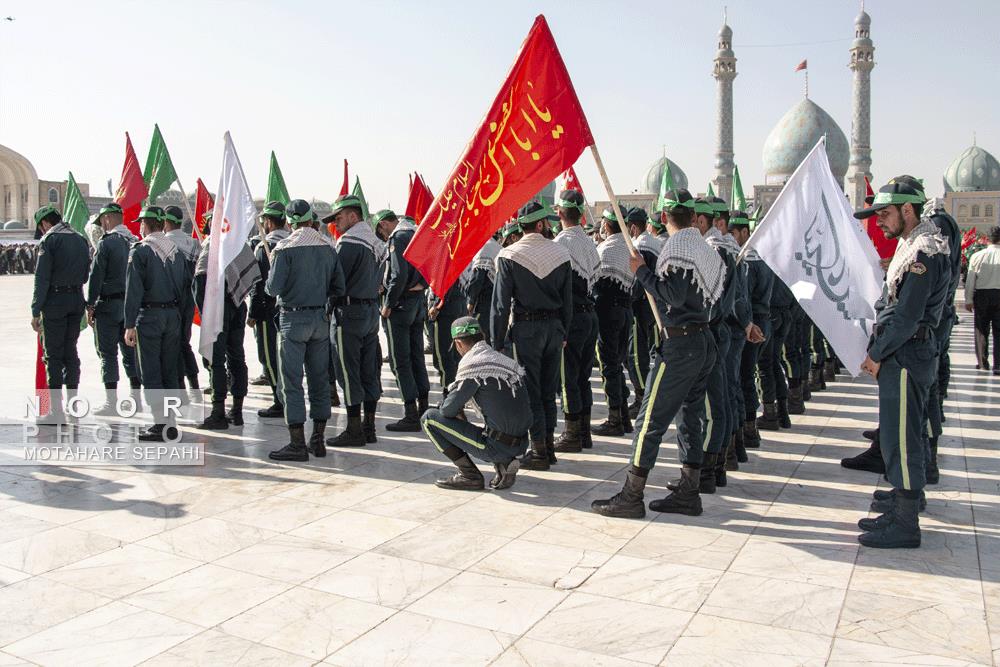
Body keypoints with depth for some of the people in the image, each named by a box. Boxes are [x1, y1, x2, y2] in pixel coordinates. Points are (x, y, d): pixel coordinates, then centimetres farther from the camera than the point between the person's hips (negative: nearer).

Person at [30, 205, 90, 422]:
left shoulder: (49, 240, -8)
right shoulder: (80, 239, 12)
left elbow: (42, 278, -12)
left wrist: (36, 312, -11)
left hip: (55, 301, -6)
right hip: (77, 299, 6)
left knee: (53, 355, -1)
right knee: (70, 351, 13)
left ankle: (56, 410, -1)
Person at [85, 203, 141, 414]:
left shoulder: (106, 242, -11)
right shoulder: (134, 242, 8)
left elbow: (96, 276, -12)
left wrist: (90, 306, -7)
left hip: (109, 305, -6)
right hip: (131, 305, 6)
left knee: (108, 354, 0)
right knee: (130, 351, 11)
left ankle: (111, 403, 2)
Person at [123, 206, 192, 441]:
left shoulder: (140, 251, -9)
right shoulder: (176, 251, 10)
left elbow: (133, 289, -13)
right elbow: (187, 284, 10)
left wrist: (130, 325, -12)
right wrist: (175, 310, 15)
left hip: (149, 315, -6)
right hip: (173, 315, 6)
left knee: (150, 372, 0)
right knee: (169, 371, 12)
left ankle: (161, 424, -2)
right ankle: (169, 423, 17)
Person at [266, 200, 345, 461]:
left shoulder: (285, 248, -11)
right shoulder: (328, 246, 5)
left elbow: (273, 288, -12)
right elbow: (339, 288, 6)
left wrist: (271, 271, 7)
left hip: (293, 319, -5)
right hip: (321, 318, 5)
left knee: (292, 381, 0)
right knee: (319, 379, 10)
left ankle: (297, 444, 1)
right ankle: (318, 440, 16)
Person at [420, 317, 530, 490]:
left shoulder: (472, 363, -12)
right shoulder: (508, 360, 11)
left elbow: (448, 409, -10)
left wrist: (459, 414, 14)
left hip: (498, 446, -7)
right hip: (521, 444, 7)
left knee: (429, 418, 1)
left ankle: (469, 475, 3)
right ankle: (504, 463, 12)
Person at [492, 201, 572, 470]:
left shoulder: (509, 256, -9)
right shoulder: (560, 253, 1)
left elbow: (501, 303, -10)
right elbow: (568, 299, 6)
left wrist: (498, 342, -4)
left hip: (526, 329, -4)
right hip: (554, 327, 4)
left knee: (531, 391, 3)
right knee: (549, 390, 14)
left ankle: (539, 451, 6)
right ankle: (549, 446, 22)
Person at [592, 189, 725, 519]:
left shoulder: (676, 247, -12)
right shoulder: (704, 247, 13)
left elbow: (674, 296, -21)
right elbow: (716, 292, 14)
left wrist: (642, 271, -11)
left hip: (680, 343, -9)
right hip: (704, 342, 9)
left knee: (651, 419, -5)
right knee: (691, 418, 13)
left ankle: (631, 497, 0)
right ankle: (688, 494, 20)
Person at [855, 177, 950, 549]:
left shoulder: (923, 254, -17)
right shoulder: (911, 247, 16)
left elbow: (907, 317, -21)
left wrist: (877, 355, -13)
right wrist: (878, 351, 12)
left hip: (905, 358, -10)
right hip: (902, 356, 10)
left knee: (901, 439, -6)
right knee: (898, 436, 17)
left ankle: (905, 525, 2)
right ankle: (905, 501, 30)